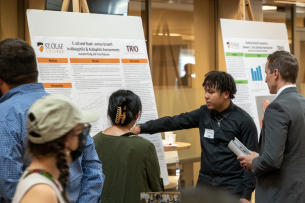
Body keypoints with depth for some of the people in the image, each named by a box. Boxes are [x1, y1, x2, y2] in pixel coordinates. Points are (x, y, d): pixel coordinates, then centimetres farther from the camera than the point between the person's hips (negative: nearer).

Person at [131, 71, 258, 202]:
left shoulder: (244, 121, -9)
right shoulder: (204, 113, 5)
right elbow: (173, 122, 0)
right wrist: (141, 128, -11)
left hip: (232, 189, -5)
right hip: (205, 183, 5)